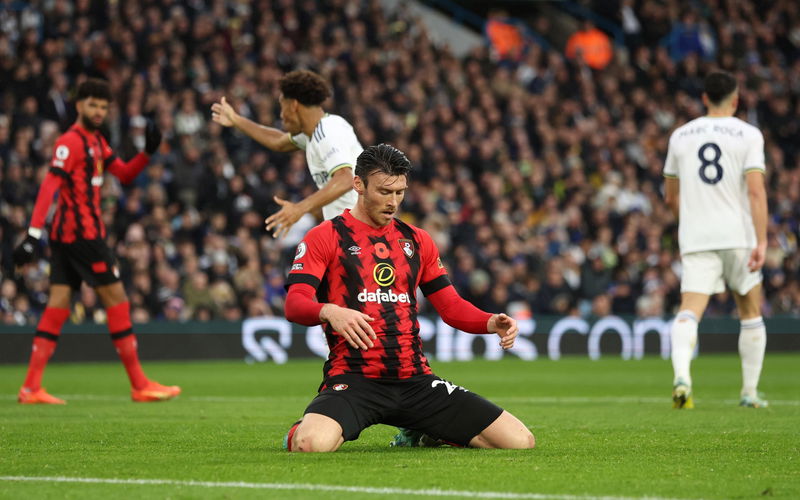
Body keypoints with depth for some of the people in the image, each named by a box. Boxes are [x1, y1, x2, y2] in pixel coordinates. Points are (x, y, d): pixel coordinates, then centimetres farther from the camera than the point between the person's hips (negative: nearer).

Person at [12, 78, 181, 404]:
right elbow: (49, 187, -20)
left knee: (58, 304, 5)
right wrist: (34, 234, -27)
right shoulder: (71, 142, -13)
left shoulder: (96, 141, 16)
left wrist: (148, 152, 2)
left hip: (66, 234, 9)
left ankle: (31, 388, 1)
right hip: (82, 233, -9)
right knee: (116, 299, -4)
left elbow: (125, 174, 20)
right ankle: (140, 386, 1)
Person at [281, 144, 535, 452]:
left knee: (520, 441, -6)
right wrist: (330, 312, -32)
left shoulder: (417, 240, 18)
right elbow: (294, 305, -9)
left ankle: (420, 434, 18)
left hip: (415, 380, 5)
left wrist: (492, 323, -1)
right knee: (312, 444, -37)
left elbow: (451, 306, 20)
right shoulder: (325, 237, 2)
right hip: (354, 380, -5)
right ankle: (301, 430, 4)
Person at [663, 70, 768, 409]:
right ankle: (749, 392, 17)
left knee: (689, 311, -9)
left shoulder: (680, 136, 10)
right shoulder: (747, 134, -2)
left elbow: (671, 197, 17)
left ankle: (681, 374, -36)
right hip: (739, 235, -2)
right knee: (751, 314, 15)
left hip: (695, 240, 2)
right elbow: (756, 191, -12)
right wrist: (762, 241, -14)